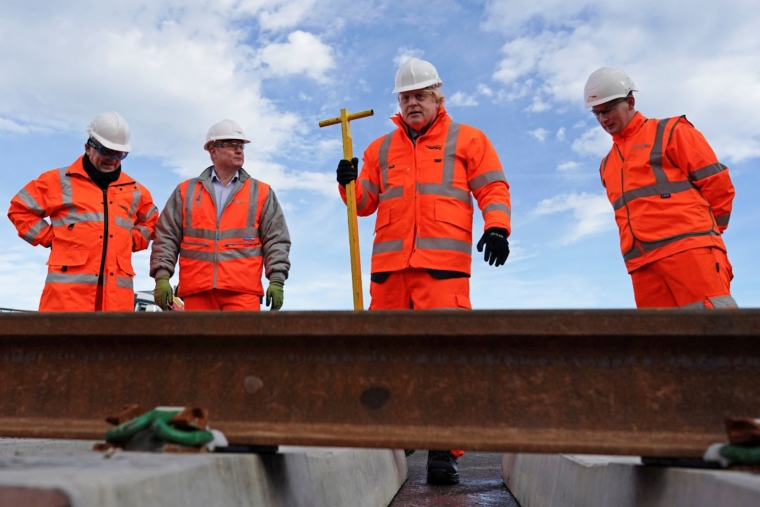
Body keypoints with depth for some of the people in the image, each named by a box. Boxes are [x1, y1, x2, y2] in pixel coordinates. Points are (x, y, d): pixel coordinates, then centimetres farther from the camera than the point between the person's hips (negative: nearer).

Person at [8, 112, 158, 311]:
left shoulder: (134, 190, 19)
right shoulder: (60, 180, 10)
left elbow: (150, 220, 33)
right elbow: (21, 209, 14)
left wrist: (133, 240, 14)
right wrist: (49, 237, 3)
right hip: (69, 286, -3)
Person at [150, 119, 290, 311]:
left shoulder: (261, 192, 11)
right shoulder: (186, 191, 14)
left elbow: (276, 240, 6)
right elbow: (166, 238, 11)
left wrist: (276, 280, -4)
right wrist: (162, 276, -1)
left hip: (243, 291, -1)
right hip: (196, 291, 2)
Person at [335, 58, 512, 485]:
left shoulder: (466, 139, 14)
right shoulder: (381, 149, 23)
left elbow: (493, 187, 7)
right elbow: (366, 202, 20)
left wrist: (497, 228, -9)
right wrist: (350, 183, 0)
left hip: (443, 265, -3)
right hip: (389, 263, 4)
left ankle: (444, 451, -4)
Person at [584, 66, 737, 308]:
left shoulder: (669, 131, 8)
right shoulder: (607, 165, 26)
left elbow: (717, 183, 3)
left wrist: (702, 230, 6)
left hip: (688, 248, -5)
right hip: (643, 264, 5)